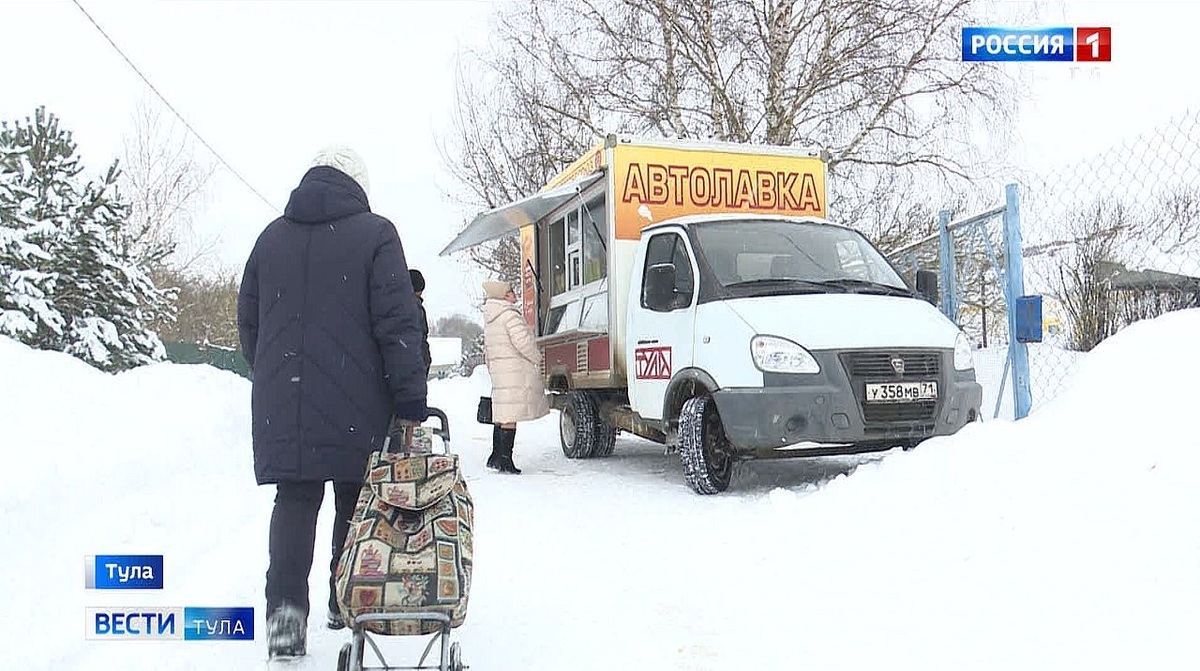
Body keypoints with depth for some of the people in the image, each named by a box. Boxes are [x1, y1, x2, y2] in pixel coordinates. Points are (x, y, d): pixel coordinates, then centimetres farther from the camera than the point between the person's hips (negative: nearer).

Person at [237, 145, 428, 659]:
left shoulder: (272, 236, 13)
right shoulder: (375, 233, -2)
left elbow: (248, 320, 17)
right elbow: (397, 322, -10)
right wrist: (411, 401, -9)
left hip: (282, 403, 3)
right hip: (356, 405, -3)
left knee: (294, 499, 6)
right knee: (355, 501, 11)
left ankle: (286, 607, -8)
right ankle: (347, 602, 23)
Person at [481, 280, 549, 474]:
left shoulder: (490, 318, 17)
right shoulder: (509, 315, -13)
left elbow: (487, 347, 23)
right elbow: (522, 341, -20)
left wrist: (491, 368, 29)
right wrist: (537, 359, -6)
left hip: (498, 370, 9)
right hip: (515, 371, -9)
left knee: (501, 414, 16)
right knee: (510, 416, -8)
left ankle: (496, 457, 24)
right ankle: (505, 461, -7)